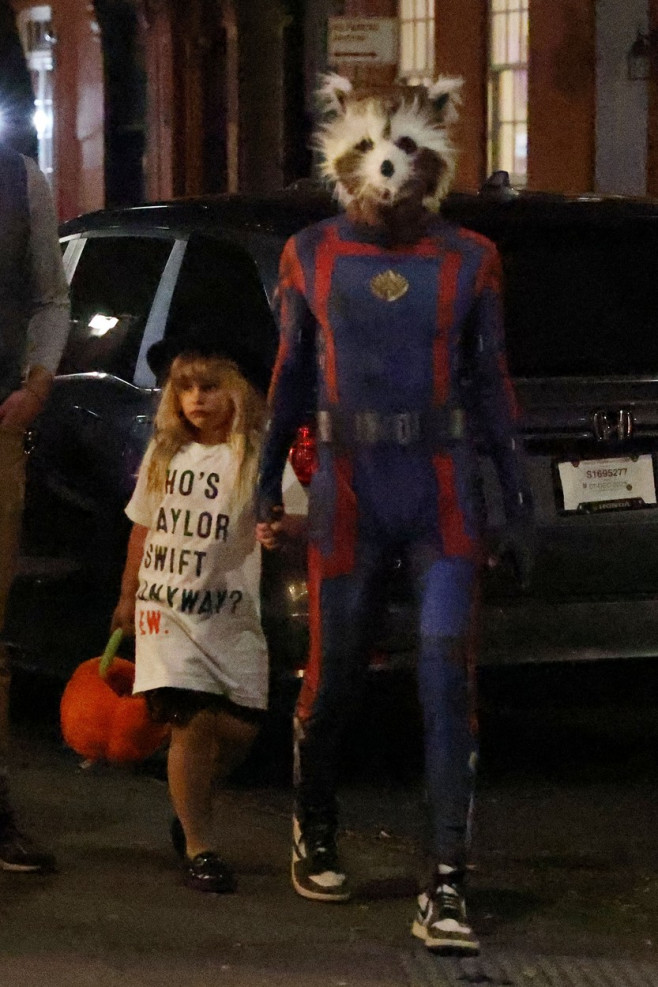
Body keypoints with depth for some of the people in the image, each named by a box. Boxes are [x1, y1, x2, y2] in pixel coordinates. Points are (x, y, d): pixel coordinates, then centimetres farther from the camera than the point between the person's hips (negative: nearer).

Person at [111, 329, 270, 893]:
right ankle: (198, 847, 0)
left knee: (240, 728, -4)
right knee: (192, 722, -10)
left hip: (230, 613, -1)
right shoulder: (164, 454, 8)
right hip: (166, 609, 1)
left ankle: (191, 806, 26)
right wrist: (128, 597, 27)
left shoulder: (257, 455, -5)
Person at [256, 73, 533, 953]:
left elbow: (492, 386, 6)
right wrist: (268, 486, 8)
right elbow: (291, 377, 11)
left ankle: (446, 890, -8)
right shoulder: (310, 255, 4)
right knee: (332, 681, 8)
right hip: (348, 493, 1)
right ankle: (314, 838, 35)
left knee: (448, 685, -9)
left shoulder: (469, 262, 2)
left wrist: (519, 503, 5)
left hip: (444, 496, -1)